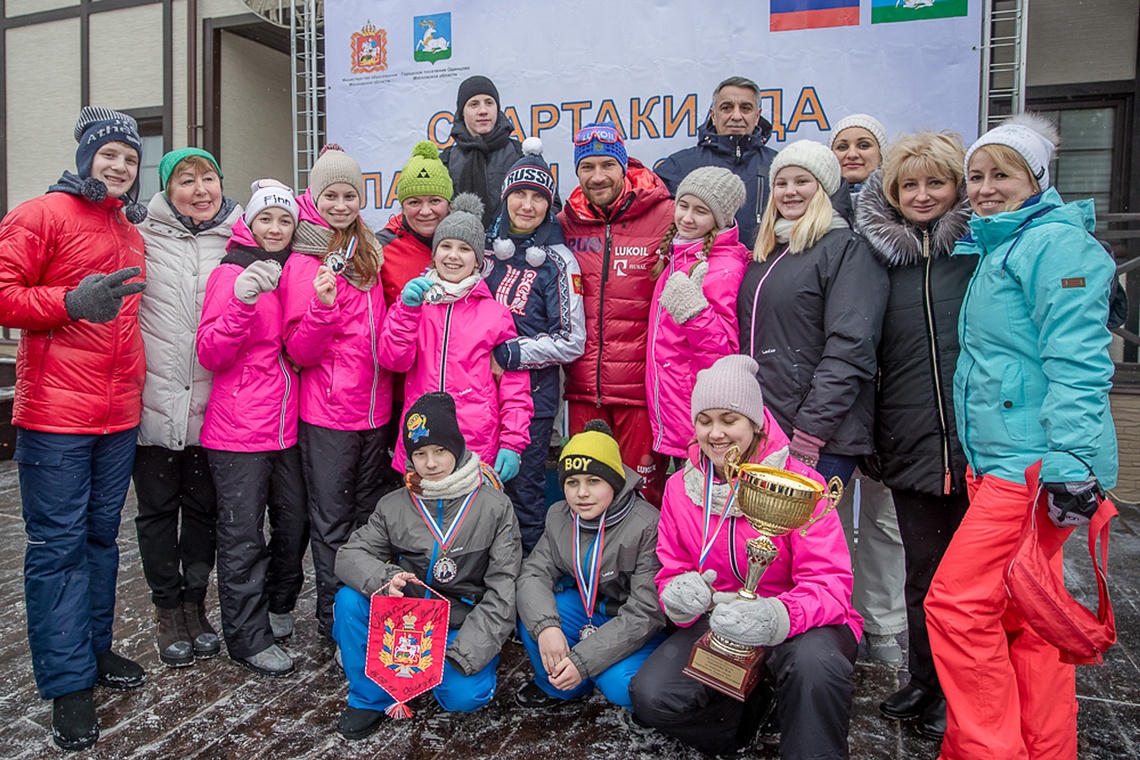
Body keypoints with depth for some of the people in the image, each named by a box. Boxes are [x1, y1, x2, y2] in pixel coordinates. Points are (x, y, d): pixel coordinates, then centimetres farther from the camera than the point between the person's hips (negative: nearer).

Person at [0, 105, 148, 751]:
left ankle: (95, 648, 29)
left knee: (102, 534, 15)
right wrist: (70, 302, -22)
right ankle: (69, 683, 10)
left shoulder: (132, 233, 17)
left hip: (120, 413, 6)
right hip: (55, 413, -6)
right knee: (59, 544, 1)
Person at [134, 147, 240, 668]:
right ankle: (168, 610, 25)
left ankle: (195, 602, 29)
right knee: (157, 507, 9)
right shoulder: (142, 235, 2)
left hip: (213, 404, 1)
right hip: (154, 399, -1)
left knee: (204, 506, 12)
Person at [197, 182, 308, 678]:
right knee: (243, 535, 2)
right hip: (239, 429, -6)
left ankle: (278, 606, 35)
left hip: (287, 423, 6)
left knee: (295, 520, 13)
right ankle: (248, 637, 16)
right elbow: (210, 354, -11)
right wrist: (241, 301, -26)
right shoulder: (231, 273, -6)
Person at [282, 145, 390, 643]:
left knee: (369, 513, 14)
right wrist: (322, 306, -25)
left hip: (375, 407, 6)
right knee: (331, 519, 4)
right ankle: (333, 619, 20)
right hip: (326, 412, -5)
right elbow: (299, 351, -11)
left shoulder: (370, 253, 11)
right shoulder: (301, 261, -6)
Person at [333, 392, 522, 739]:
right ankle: (370, 699, -1)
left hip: (463, 626, -3)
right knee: (350, 599, -21)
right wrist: (383, 578, -26)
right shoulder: (393, 506, 2)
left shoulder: (495, 507, -7)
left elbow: (503, 589, -10)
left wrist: (466, 652, -20)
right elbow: (350, 554, -2)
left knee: (464, 695, -28)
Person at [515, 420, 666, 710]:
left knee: (620, 684, -31)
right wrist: (545, 626, -32)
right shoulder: (559, 517, -5)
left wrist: (582, 659, -30)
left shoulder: (648, 526, -25)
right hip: (588, 609, 5)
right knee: (530, 616, -19)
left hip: (637, 629, -5)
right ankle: (555, 686, 5)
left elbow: (646, 613, -25)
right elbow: (533, 573, -10)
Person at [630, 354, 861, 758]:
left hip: (798, 623, -3)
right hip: (716, 622, 4)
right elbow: (671, 571, 3)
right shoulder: (680, 487, -1)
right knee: (651, 695, -18)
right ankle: (747, 708, 11)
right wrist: (678, 596, -24)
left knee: (814, 660, -38)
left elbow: (831, 583, -20)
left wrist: (776, 616, -42)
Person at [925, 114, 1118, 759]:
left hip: (1033, 464, -10)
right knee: (1025, 620, 14)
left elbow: (1077, 365, -19)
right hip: (1000, 462, 10)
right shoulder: (996, 251, 20)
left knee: (957, 602, -9)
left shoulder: (1056, 243, -9)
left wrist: (1073, 468, -24)